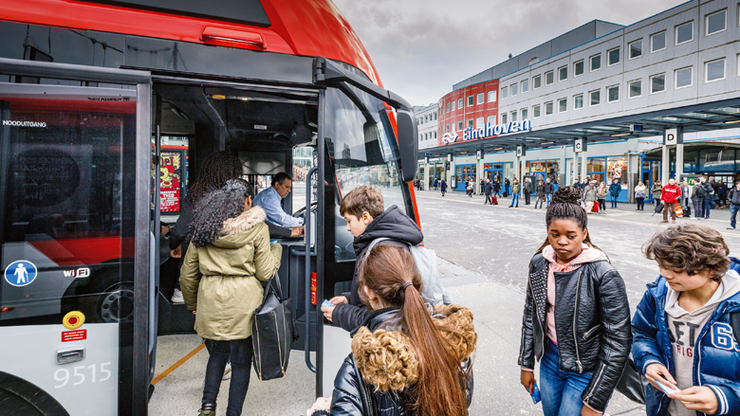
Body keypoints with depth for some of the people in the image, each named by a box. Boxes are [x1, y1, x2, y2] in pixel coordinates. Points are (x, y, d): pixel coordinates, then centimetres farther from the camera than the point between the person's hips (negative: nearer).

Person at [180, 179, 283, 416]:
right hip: (244, 304, -3)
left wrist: (191, 304, 24)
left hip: (210, 302, 4)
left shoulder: (203, 227, 6)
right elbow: (265, 273, -3)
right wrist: (276, 250, 14)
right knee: (242, 361, 13)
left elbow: (187, 273, 11)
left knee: (217, 355, 25)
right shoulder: (257, 228, -5)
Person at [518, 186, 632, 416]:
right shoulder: (539, 263, -6)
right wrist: (526, 364, 8)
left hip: (587, 369, -4)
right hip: (550, 358, 5)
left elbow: (618, 341, -17)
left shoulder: (603, 274, -20)